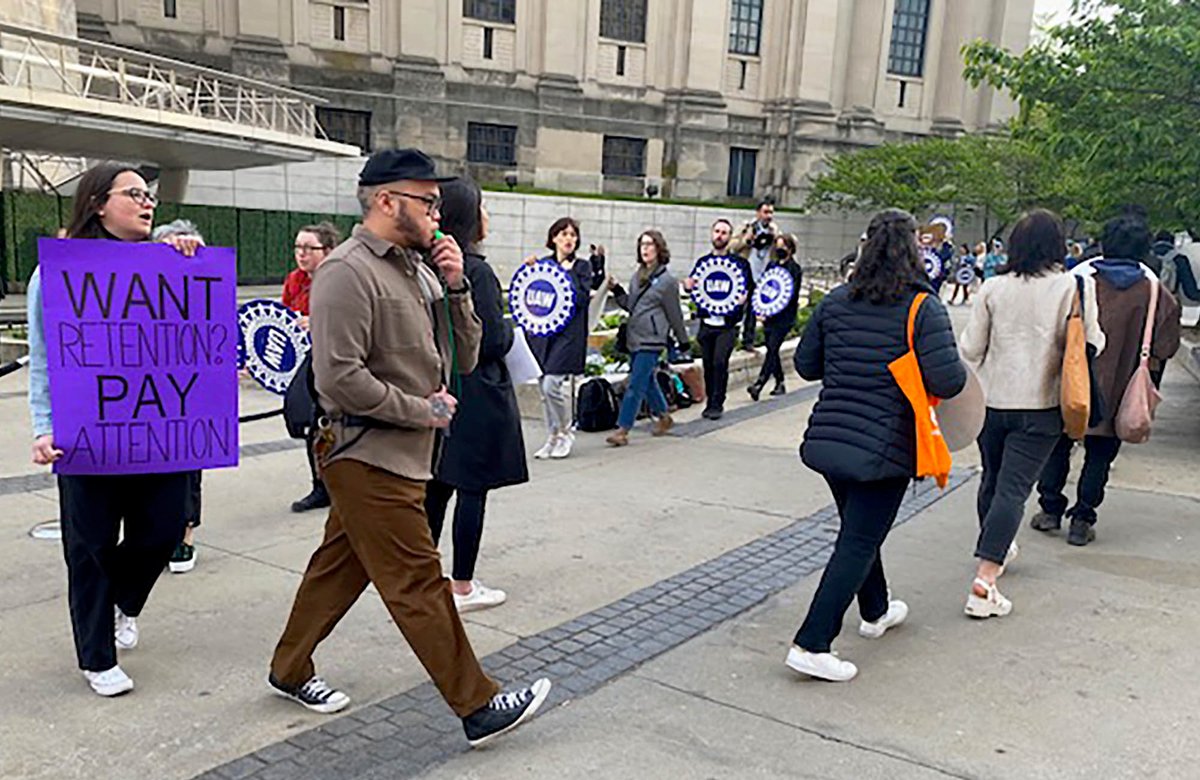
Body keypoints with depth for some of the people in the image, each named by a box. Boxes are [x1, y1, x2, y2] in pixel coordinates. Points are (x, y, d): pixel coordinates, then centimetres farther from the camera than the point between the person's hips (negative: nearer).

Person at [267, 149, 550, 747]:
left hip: (399, 453, 9)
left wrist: (455, 288, -3)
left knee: (340, 564, 20)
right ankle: (478, 708, 8)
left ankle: (289, 671, 37)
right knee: (419, 584, -1)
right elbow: (339, 377, -23)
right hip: (370, 456, -9)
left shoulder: (414, 267, 11)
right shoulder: (349, 272, -16)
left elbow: (463, 359, 10)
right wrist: (422, 410, -15)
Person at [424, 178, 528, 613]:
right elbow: (492, 341, -19)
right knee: (473, 489, 2)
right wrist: (511, 327, 2)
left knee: (437, 485, 15)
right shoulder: (477, 271, -17)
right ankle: (462, 587, 12)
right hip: (476, 396, -8)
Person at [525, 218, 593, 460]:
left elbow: (583, 298, -7)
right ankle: (553, 438, 18)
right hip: (541, 331, 4)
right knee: (544, 387, 6)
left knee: (553, 384, -15)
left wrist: (567, 274, -12)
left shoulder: (582, 266, 4)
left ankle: (566, 433, 6)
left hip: (568, 333, -4)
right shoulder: (543, 264, 13)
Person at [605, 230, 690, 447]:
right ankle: (664, 416, 36)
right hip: (634, 338, 7)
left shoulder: (667, 280, -7)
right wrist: (617, 290, 2)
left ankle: (622, 430, -7)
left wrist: (684, 341, 6)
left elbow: (674, 314, -2)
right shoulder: (637, 276, 12)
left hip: (651, 341, -7)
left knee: (635, 385, -9)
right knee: (647, 381, 18)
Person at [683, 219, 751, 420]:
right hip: (707, 322, 3)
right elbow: (694, 288, 15)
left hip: (728, 323, -3)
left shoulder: (739, 263, 4)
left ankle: (717, 404, -3)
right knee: (708, 363, 5)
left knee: (720, 362, -13)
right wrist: (689, 286, -9)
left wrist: (743, 298, -18)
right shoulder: (702, 262, 13)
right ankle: (710, 402, 17)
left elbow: (747, 288, 5)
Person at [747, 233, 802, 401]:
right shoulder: (772, 265, 13)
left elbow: (791, 295, -12)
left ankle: (758, 385, -21)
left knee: (772, 350, -12)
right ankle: (780, 383, 22)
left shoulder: (794, 269, -5)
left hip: (784, 318, -7)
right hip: (769, 316, 7)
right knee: (772, 351, 10)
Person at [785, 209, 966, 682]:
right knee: (859, 544, 0)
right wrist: (960, 372, 4)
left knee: (858, 530, 24)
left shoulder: (837, 302, 3)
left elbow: (805, 363, 8)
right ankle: (811, 645, -3)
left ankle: (876, 611, 44)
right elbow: (947, 381, -17)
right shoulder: (923, 307, -11)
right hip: (884, 448, -6)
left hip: (829, 438, 6)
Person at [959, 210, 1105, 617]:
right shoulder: (1075, 286, -8)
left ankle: (995, 549, 42)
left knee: (993, 480, 21)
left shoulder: (994, 288, -1)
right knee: (1013, 488, -5)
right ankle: (984, 582, -13)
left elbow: (971, 348, 2)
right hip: (1041, 405, -3)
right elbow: (1090, 344, -6)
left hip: (992, 400, 3)